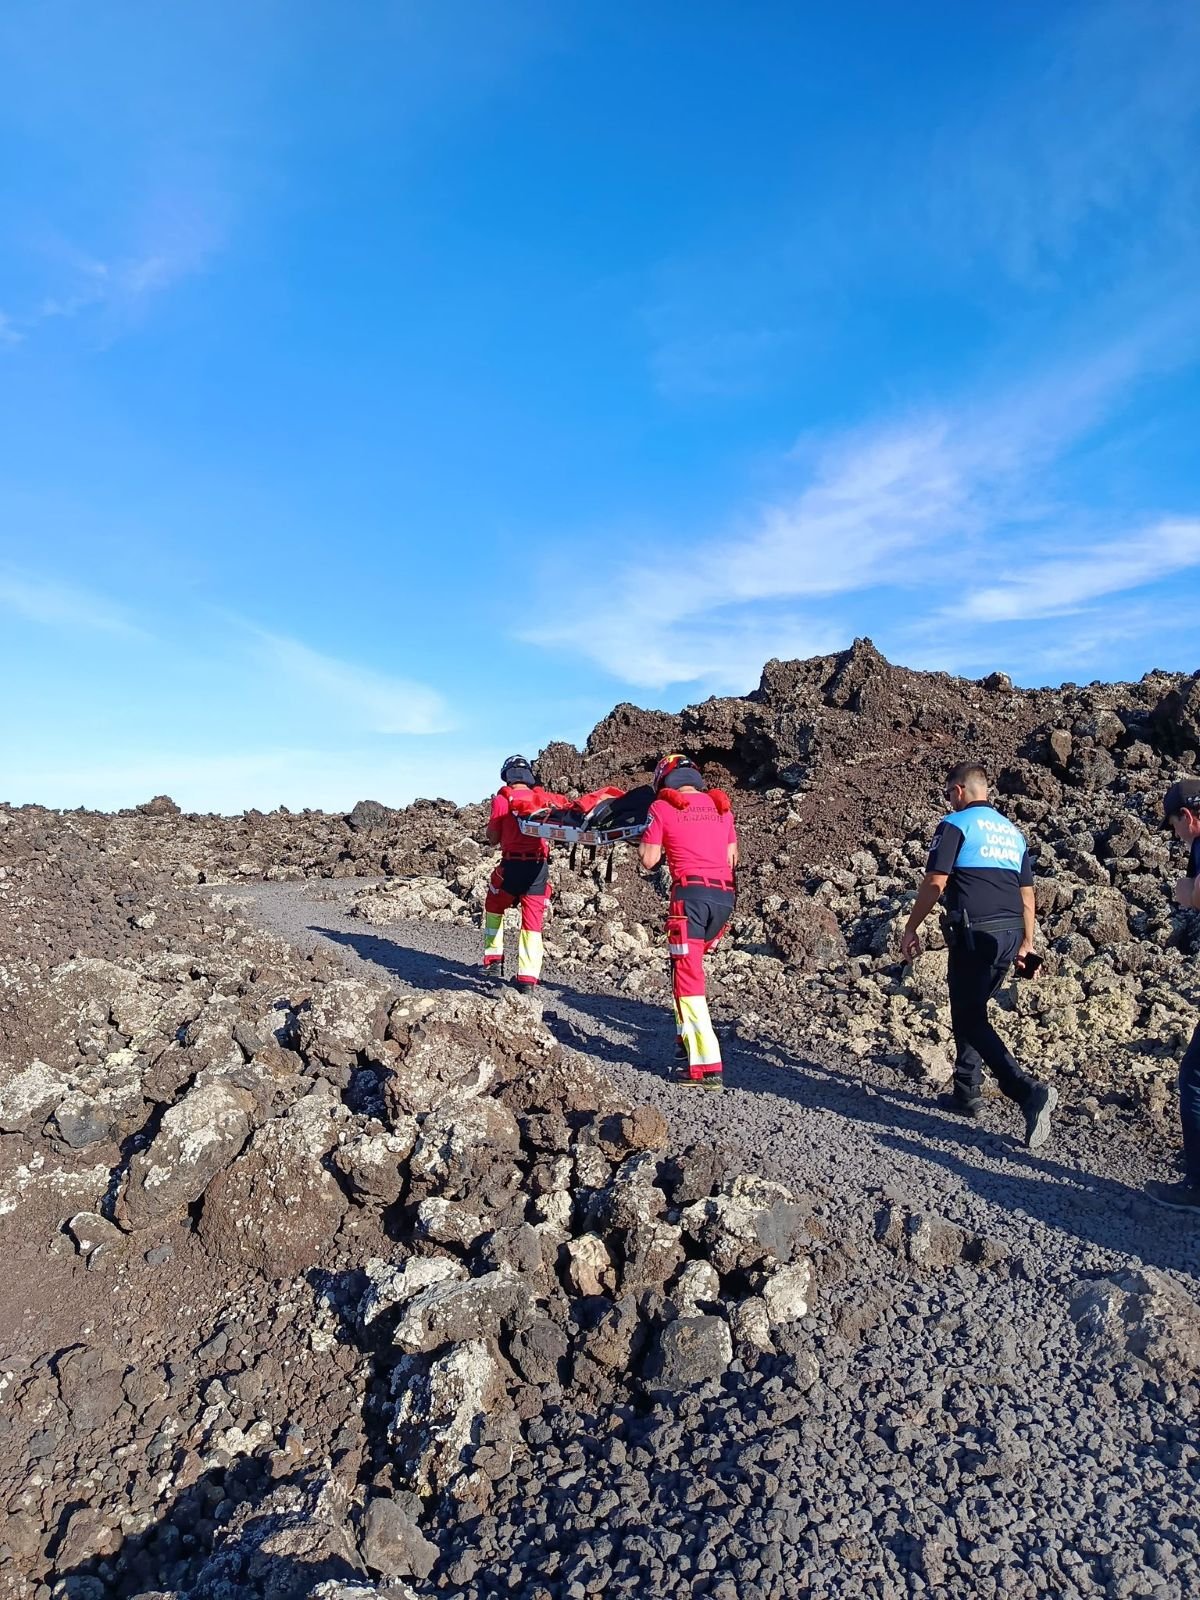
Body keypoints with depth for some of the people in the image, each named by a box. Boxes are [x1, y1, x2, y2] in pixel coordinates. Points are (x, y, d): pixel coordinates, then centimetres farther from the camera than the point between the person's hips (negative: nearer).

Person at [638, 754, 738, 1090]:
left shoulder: (662, 807, 3)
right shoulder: (721, 806, 18)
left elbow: (649, 861, 3)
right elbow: (732, 858, 19)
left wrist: (643, 840, 21)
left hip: (691, 894, -6)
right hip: (724, 896, 6)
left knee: (687, 976, -3)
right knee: (690, 963, 23)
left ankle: (707, 1066, -8)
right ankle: (687, 1038, 25)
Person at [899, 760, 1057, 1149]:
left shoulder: (955, 824, -4)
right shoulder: (1012, 831, 18)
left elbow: (935, 883, -11)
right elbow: (1027, 894, 18)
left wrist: (911, 928, -3)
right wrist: (1026, 944, 24)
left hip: (974, 935, -8)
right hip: (1010, 936, 8)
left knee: (970, 1019, -1)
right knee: (971, 1010, 20)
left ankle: (1030, 1092, -14)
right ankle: (966, 1093, 23)